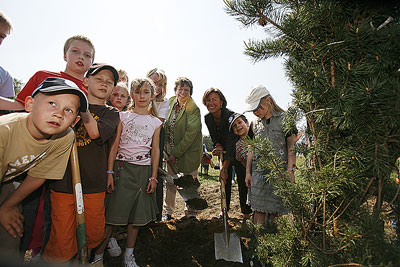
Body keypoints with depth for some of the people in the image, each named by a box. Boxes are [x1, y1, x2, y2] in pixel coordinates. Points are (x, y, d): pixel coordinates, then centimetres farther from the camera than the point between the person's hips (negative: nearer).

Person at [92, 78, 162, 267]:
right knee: (113, 211, -1)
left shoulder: (156, 122, 8)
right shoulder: (123, 116, 4)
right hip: (122, 167, -1)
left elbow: (155, 150, 7)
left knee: (137, 215, 8)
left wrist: (153, 176, 1)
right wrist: (109, 172, -5)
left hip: (144, 170, 2)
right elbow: (114, 145, 1)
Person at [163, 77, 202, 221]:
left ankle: (191, 213, 24)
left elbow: (190, 135, -17)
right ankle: (167, 212, 27)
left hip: (189, 151, -4)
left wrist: (176, 153, -16)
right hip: (171, 150, 5)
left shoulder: (194, 109, -14)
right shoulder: (171, 102, 3)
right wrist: (168, 150, 5)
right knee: (170, 181, 11)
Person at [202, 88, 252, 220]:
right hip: (225, 152, 5)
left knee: (242, 181, -4)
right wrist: (219, 146, -21)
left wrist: (224, 168, -38)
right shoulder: (208, 118, -10)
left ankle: (246, 212, 10)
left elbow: (231, 143, -35)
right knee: (225, 181, 6)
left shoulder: (230, 116, -30)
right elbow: (215, 138, 3)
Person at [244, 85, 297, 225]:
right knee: (259, 208, 4)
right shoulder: (255, 124, 14)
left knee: (276, 210, 3)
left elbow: (291, 149, -2)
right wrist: (248, 172, 11)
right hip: (258, 170, 4)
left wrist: (290, 173, -9)